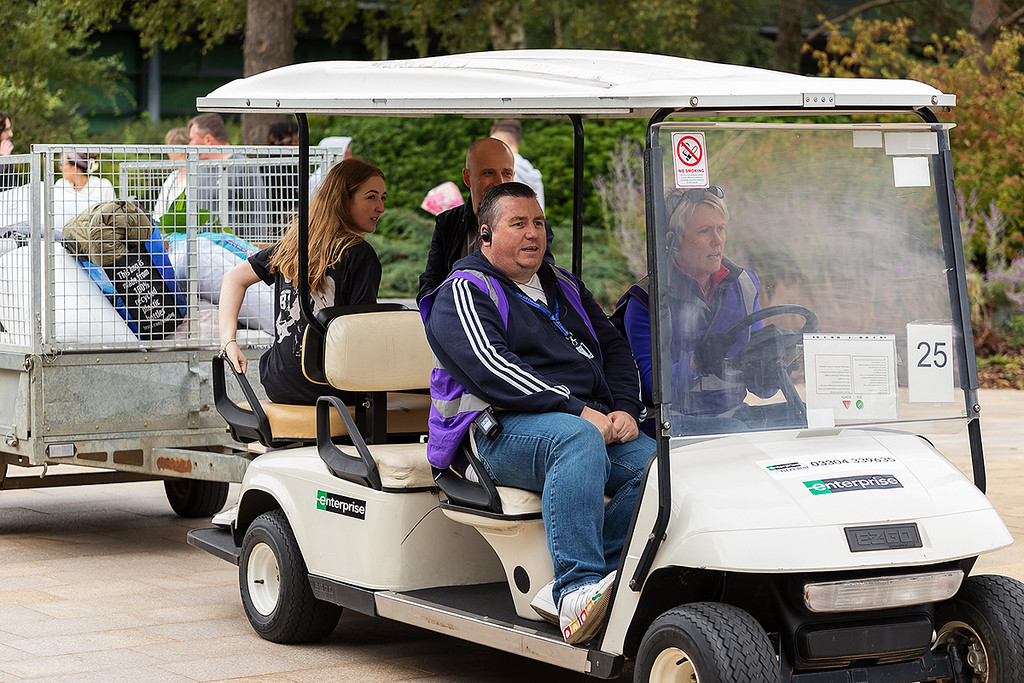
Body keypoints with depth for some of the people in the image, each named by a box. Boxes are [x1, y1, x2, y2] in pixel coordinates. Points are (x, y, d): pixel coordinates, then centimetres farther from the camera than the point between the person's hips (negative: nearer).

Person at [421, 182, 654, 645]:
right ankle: (579, 588, -45)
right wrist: (576, 410, -20)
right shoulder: (462, 293, 3)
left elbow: (615, 350, 23)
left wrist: (624, 409, 1)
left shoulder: (565, 289, 27)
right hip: (504, 429, -6)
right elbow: (491, 367, -13)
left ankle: (571, 593, -30)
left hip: (593, 422, 7)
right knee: (577, 440, -39)